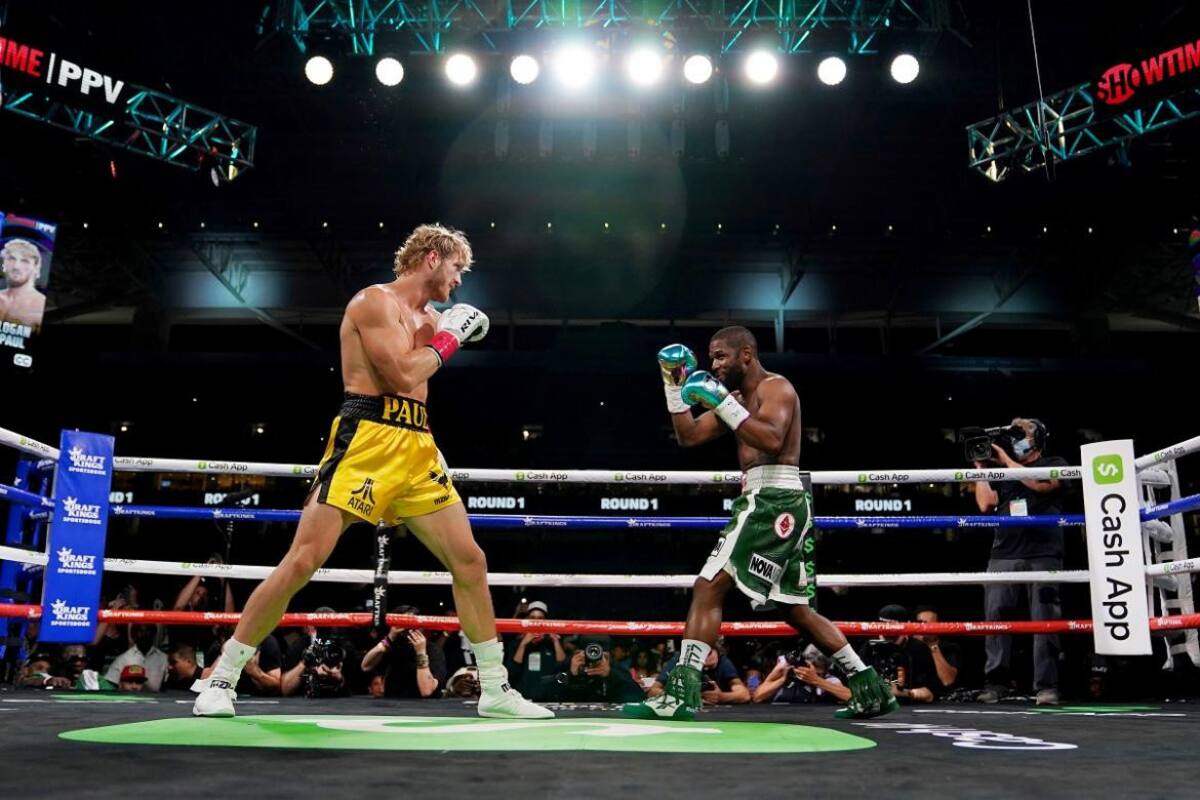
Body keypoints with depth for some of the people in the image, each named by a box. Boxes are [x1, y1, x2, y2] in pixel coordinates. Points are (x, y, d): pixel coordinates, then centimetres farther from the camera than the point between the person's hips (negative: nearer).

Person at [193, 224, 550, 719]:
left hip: (419, 448, 8)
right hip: (366, 441, -8)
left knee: (470, 561, 4)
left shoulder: (430, 317, 21)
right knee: (303, 560, -9)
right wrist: (447, 339, -3)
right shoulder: (376, 300, -4)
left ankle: (496, 691, 13)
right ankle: (222, 678, 5)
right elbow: (402, 375, -17)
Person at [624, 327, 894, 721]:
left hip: (775, 500, -11)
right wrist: (675, 385, 11)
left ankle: (682, 692, -17)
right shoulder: (738, 398, 22)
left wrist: (722, 402, -24)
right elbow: (688, 436, 18)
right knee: (797, 610, 15)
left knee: (708, 588, -16)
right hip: (770, 503, 11)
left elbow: (772, 440, -24)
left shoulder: (776, 387, -5)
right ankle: (870, 688, 22)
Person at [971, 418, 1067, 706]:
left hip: (1043, 556, -3)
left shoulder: (1055, 464, 12)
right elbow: (985, 504, 9)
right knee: (996, 619, -3)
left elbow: (1040, 484, -9)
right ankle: (995, 682, 2)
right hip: (1003, 556, 3)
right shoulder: (1003, 472, 21)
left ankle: (1046, 686, -5)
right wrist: (980, 466, 10)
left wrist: (1007, 460, -2)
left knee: (1045, 622, -7)